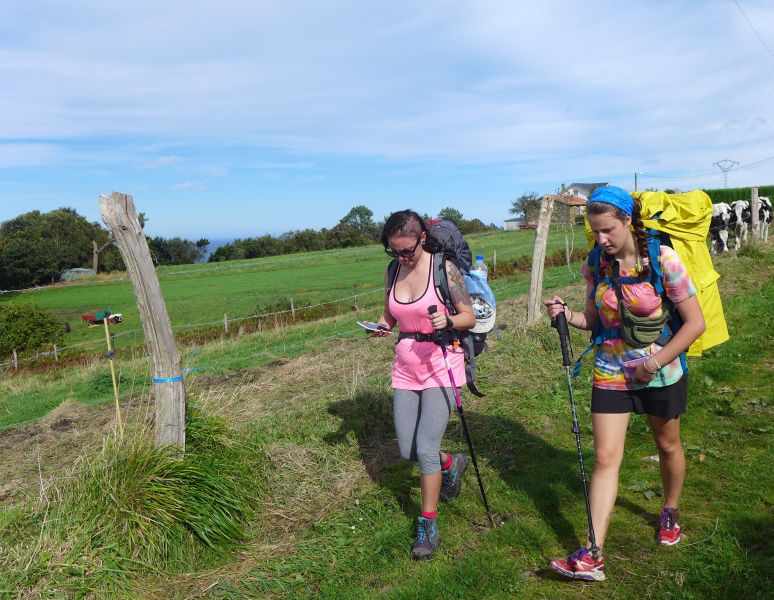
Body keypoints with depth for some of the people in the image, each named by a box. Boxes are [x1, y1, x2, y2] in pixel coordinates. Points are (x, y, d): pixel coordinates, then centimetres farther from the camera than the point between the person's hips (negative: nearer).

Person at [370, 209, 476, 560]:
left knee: (425, 449, -8)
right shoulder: (393, 272, 3)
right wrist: (381, 325, -8)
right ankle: (451, 464, 43)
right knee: (407, 451, 10)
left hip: (440, 366, -5)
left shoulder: (444, 269, -11)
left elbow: (470, 318, -7)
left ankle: (428, 526, 14)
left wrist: (447, 321, -29)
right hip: (405, 369, 6)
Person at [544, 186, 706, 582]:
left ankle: (671, 511, 49)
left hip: (661, 373, -2)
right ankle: (593, 556, 0)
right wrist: (567, 316, -16)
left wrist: (656, 362, -16)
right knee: (605, 458, -2)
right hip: (611, 374, 2)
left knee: (668, 445, 20)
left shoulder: (663, 259, -16)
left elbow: (695, 322, -12)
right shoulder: (594, 264, -6)